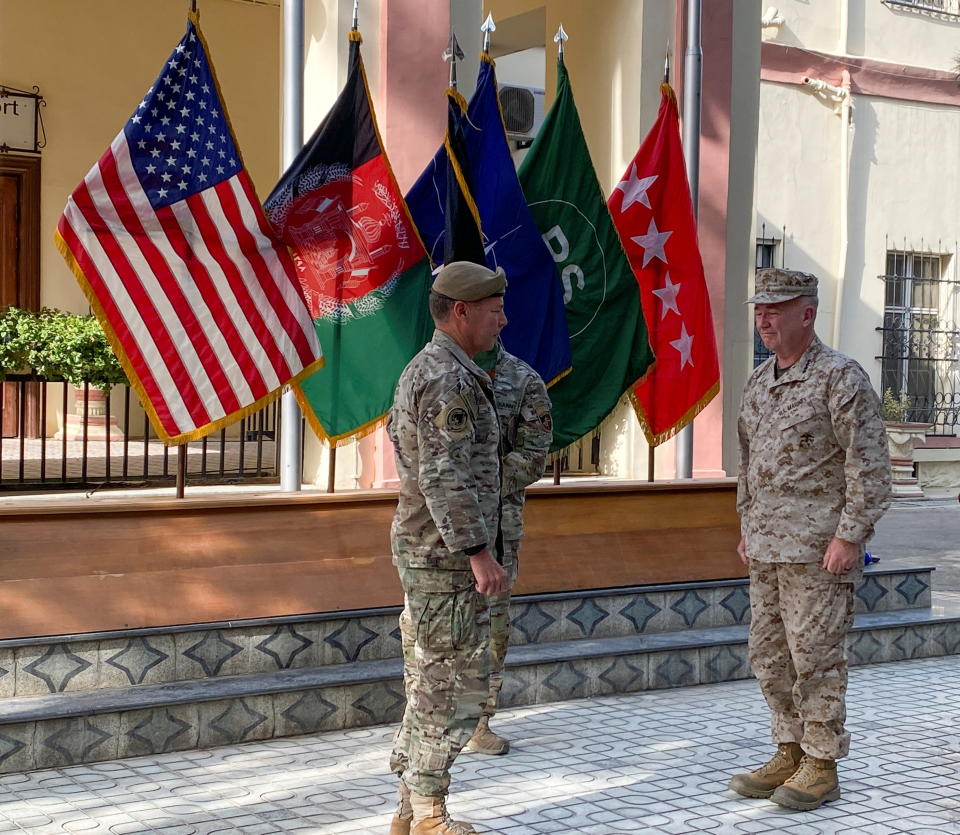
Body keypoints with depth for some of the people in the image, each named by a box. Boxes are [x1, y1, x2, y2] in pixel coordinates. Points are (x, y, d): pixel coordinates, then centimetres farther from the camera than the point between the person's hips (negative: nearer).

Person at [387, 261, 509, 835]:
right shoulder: (450, 379, -17)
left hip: (423, 551, 10)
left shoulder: (419, 370, 15)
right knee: (455, 683, -5)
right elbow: (447, 478, -23)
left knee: (430, 682, 13)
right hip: (447, 556, -10)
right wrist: (479, 551, -23)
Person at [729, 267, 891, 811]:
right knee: (769, 655, 11)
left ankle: (822, 766, 6)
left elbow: (870, 466, -13)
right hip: (766, 549, 8)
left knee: (815, 655, -4)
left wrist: (849, 537, -16)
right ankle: (790, 754, 22)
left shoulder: (840, 378, -10)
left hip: (817, 549, -8)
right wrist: (747, 529, 18)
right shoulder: (759, 383, 14)